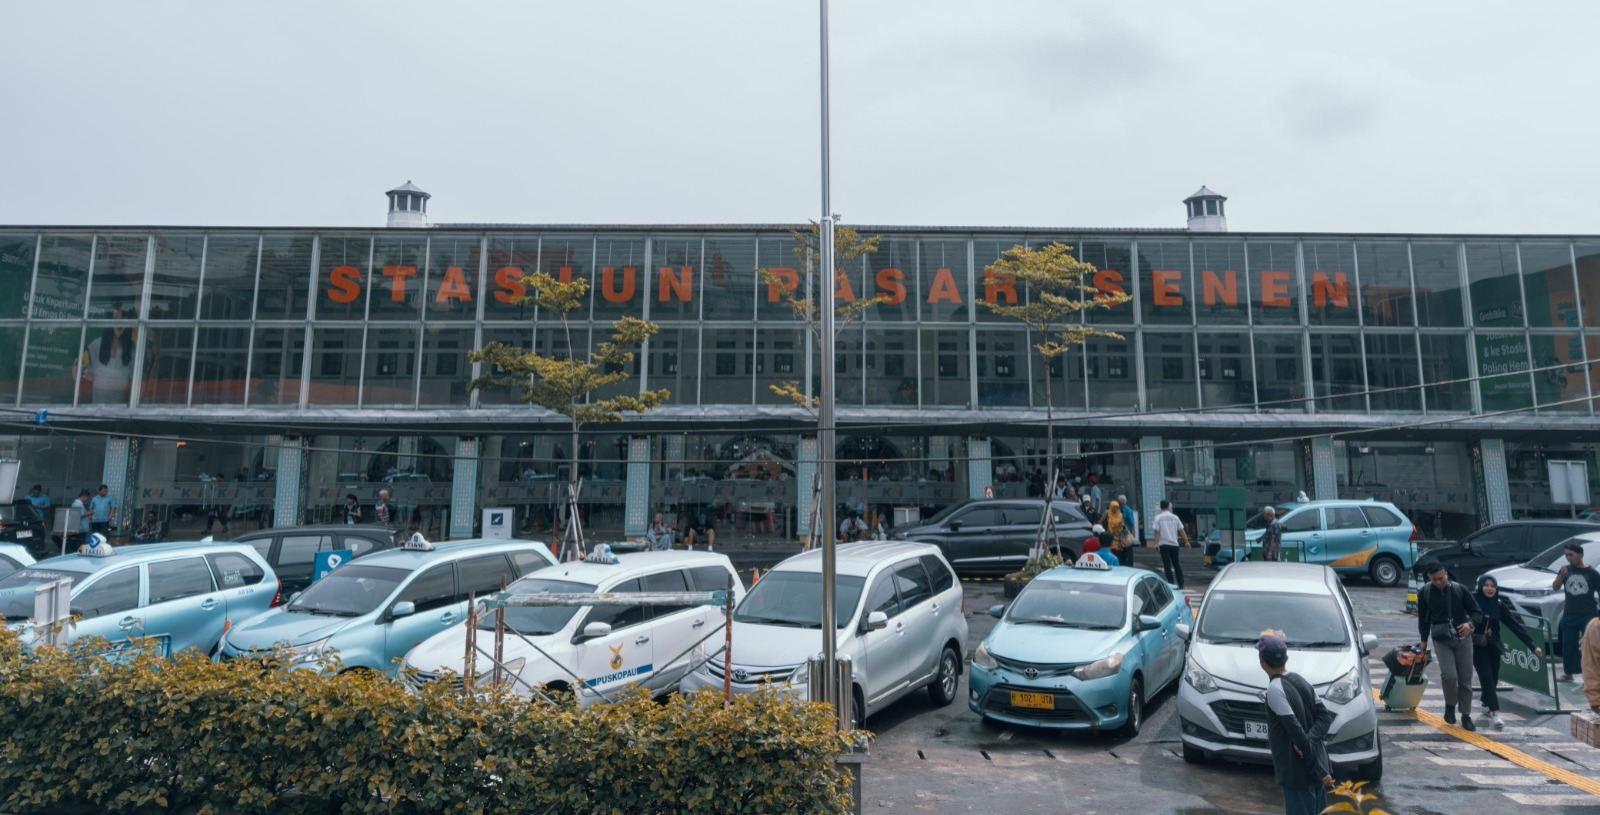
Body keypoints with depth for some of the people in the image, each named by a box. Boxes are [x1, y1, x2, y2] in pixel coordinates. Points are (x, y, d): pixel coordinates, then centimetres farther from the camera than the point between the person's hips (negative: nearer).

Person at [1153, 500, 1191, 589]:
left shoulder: (1158, 518, -2)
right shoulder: (1175, 517, 6)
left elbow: (1157, 532, -9)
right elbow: (1182, 531, 7)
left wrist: (1156, 543, -10)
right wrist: (1187, 542, 11)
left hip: (1164, 544, -3)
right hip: (1174, 544, 3)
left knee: (1167, 565, -1)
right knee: (1176, 564, 14)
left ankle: (1171, 584, -5)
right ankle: (1181, 584, 15)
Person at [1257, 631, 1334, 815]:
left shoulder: (1274, 689, -19)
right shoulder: (1301, 681, 6)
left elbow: (1296, 731, -21)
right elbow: (1325, 716, 4)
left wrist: (1319, 771, -16)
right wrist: (1309, 741, -10)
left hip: (1297, 772, -8)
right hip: (1317, 766, 8)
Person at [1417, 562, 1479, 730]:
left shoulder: (1460, 589, -4)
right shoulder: (1424, 592, -3)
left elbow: (1476, 610, 5)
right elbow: (1423, 617, 8)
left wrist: (1470, 623, -17)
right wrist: (1424, 640, 12)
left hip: (1463, 638, 1)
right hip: (1441, 640, -1)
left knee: (1465, 678, 6)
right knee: (1449, 675, -15)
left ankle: (1466, 715, 19)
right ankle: (1450, 705, 13)